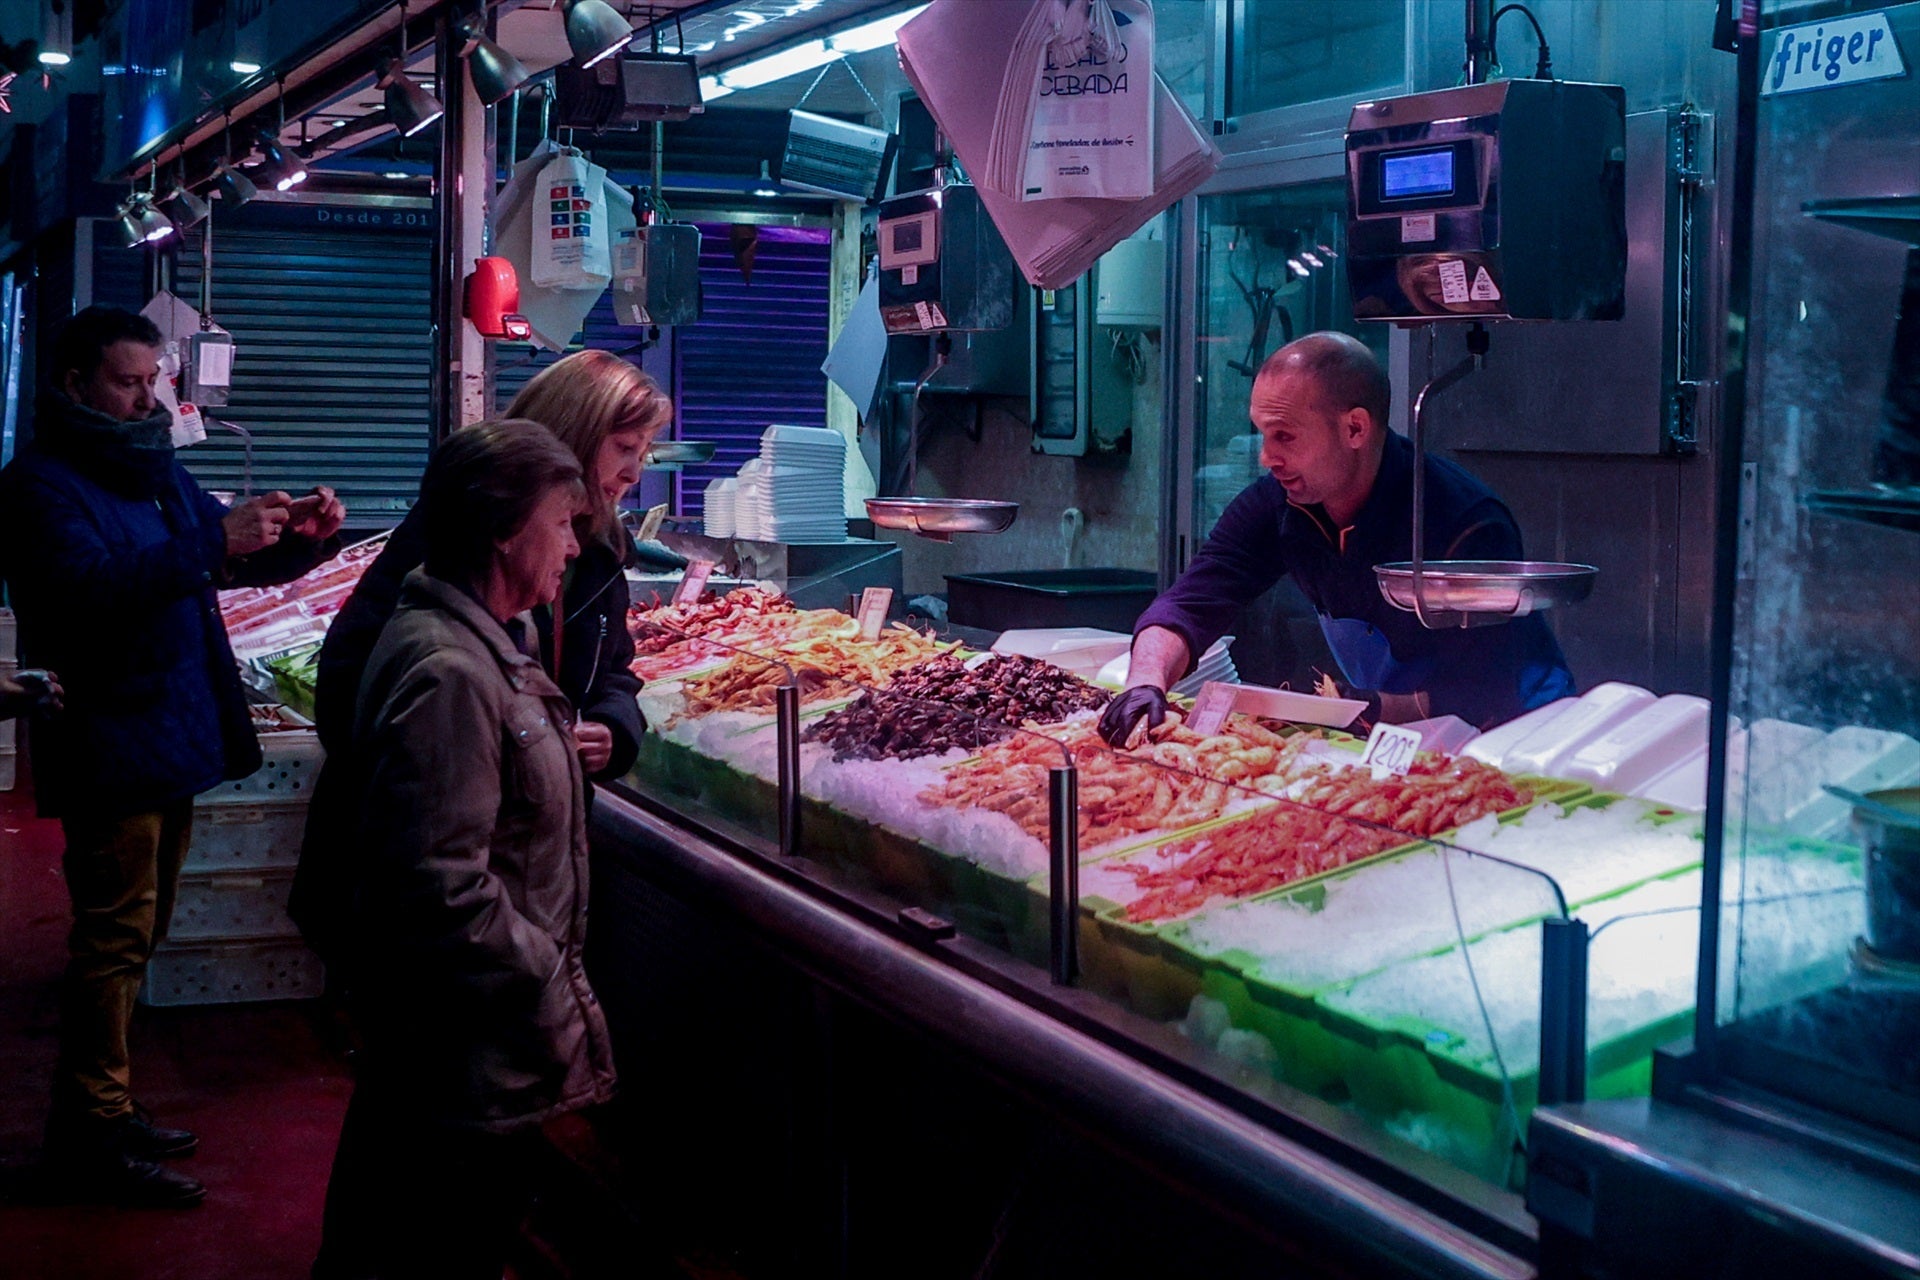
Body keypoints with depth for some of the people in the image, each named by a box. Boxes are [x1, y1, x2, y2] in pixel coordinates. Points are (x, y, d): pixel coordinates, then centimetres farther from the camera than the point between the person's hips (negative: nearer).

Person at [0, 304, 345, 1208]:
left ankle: (99, 1109, 25)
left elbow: (242, 560, 24)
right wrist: (212, 543, -32)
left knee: (131, 935, 15)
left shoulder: (156, 472, 16)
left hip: (172, 741, 9)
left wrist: (307, 536, 3)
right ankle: (94, 1137, 1)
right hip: (109, 748, -9)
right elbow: (88, 588, -27)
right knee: (115, 936, -6)